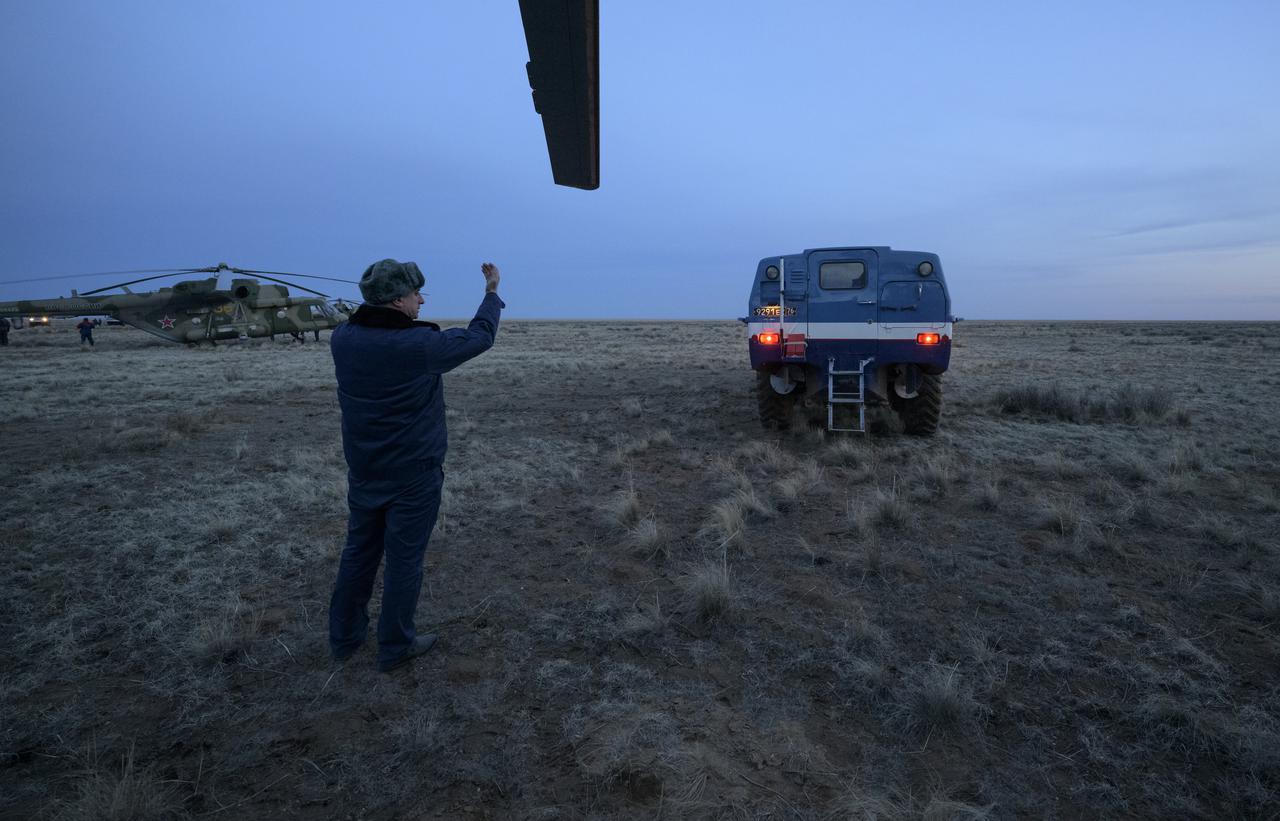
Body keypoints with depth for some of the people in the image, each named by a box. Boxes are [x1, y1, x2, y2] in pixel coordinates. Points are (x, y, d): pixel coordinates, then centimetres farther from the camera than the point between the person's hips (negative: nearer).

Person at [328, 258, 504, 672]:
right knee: (404, 559, 9)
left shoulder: (342, 339, -7)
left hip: (363, 471, 6)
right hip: (413, 475, -6)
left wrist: (377, 296, 14)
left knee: (359, 551, 20)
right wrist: (492, 291, 7)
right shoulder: (420, 344, -22)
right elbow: (479, 337, -6)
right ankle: (395, 646, 24)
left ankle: (344, 637, 35)